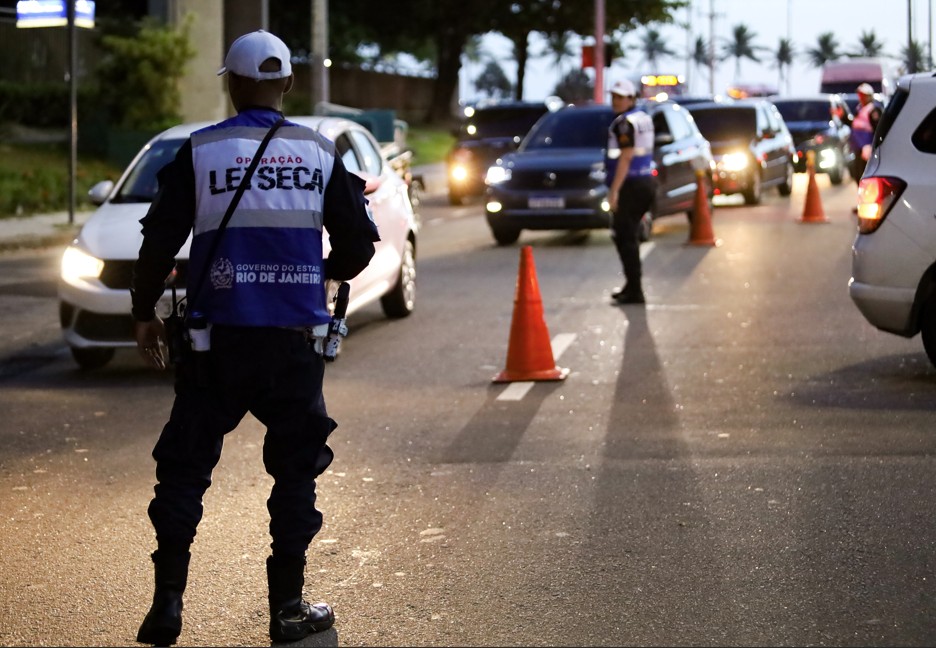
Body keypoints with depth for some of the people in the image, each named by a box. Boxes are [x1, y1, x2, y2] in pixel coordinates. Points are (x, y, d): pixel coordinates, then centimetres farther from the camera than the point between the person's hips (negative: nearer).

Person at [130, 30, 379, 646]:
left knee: (184, 467, 8)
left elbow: (159, 241, -2)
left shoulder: (200, 151, -2)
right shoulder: (320, 153, 4)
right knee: (296, 469, 12)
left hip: (219, 339, -1)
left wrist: (145, 313, 11)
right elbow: (359, 242, 7)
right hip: (296, 340, 1)